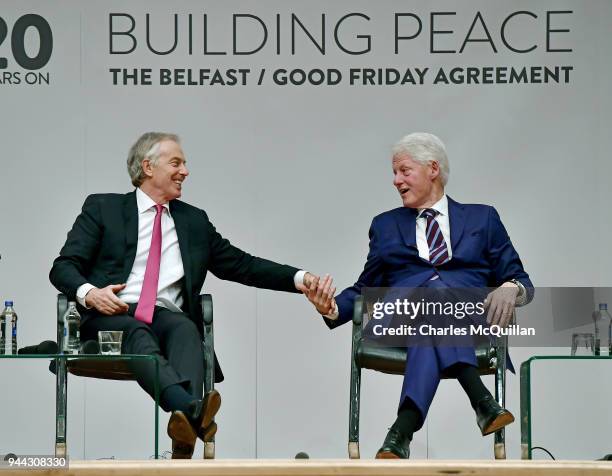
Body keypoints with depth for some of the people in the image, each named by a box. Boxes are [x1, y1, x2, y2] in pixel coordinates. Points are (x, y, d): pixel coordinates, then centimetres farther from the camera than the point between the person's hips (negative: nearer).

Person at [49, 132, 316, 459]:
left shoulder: (194, 221, 23)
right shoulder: (103, 208, 12)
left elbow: (242, 265, 21)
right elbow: (63, 267, 6)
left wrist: (299, 279, 8)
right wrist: (89, 293, -17)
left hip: (166, 317, 2)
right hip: (111, 315, -2)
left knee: (185, 329, -33)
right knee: (136, 333, -37)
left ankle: (183, 444, -57)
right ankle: (191, 409, -63)